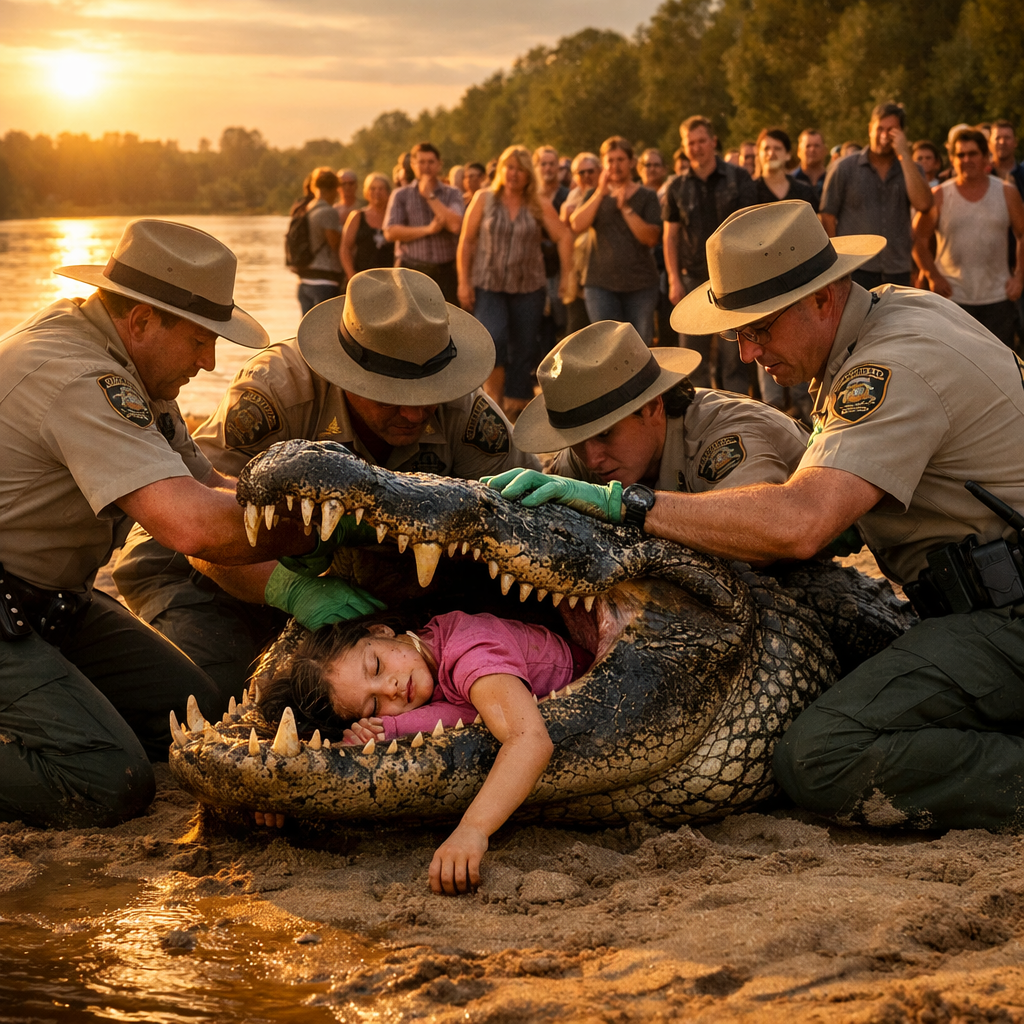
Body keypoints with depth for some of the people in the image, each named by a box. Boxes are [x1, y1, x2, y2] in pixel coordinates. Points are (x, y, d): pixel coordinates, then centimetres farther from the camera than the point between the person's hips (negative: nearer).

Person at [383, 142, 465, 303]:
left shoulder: (452, 194, 9)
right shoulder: (401, 195, 8)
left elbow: (455, 225, -10)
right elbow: (390, 232, -3)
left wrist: (430, 196, -4)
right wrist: (428, 229, -9)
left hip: (444, 271, 1)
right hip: (412, 270, 0)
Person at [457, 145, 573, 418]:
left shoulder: (539, 205, 3)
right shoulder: (484, 199, 2)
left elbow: (564, 237, 6)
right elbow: (467, 241, 3)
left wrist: (566, 275, 0)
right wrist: (463, 281, -2)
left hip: (528, 286, 2)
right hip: (488, 285, -2)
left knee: (523, 349, 3)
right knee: (493, 339, -21)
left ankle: (514, 406, 14)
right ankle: (493, 395, -4)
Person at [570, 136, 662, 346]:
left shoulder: (646, 197, 5)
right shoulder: (595, 195, 13)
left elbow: (651, 238, -9)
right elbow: (577, 225, -6)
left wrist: (625, 208, -15)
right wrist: (601, 192, -10)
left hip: (640, 284, -1)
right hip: (601, 283, 1)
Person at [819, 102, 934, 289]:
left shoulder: (910, 170, 9)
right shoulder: (844, 169, 4)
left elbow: (923, 204, -10)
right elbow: (827, 216, 3)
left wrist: (904, 155, -9)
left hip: (898, 273, 3)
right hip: (855, 272, -3)